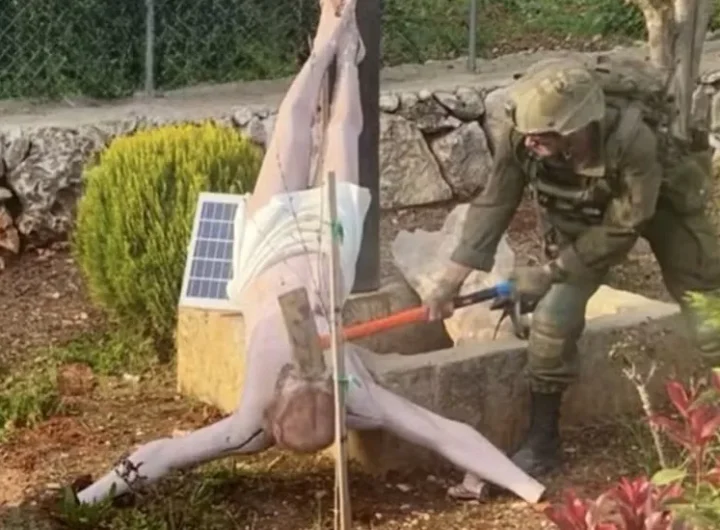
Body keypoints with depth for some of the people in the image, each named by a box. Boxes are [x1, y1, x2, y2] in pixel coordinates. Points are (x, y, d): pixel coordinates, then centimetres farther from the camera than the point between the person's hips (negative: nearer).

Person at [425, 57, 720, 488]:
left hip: (661, 206, -3)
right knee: (553, 317, -7)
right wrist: (453, 278, -19)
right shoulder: (520, 136, -33)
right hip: (583, 215, 3)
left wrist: (550, 272, -26)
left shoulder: (633, 140, -44)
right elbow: (495, 204, -18)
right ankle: (542, 442, 7)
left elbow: (623, 229, -31)